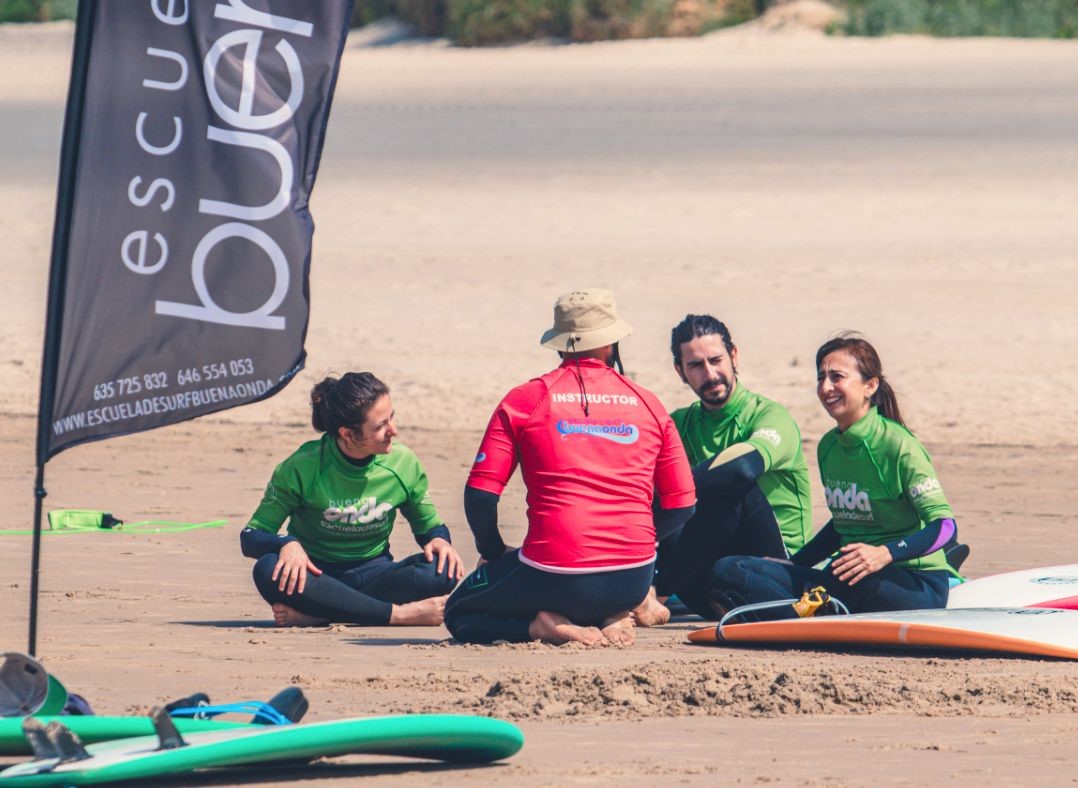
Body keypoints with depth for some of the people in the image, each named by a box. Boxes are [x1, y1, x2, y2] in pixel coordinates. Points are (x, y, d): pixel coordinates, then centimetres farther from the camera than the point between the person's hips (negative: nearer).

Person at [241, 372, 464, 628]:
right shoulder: (304, 467, -12)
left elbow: (429, 526, 11)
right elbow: (251, 537, -9)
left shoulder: (403, 463, -4)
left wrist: (439, 539, -14)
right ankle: (399, 613, -35)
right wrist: (288, 544, -31)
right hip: (317, 576, -2)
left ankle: (316, 614, -33)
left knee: (443, 570, -28)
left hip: (373, 575, 2)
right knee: (269, 570, -37)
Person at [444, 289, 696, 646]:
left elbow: (480, 494, -4)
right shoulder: (648, 404, 8)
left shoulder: (525, 400, 1)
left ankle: (548, 625, -7)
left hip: (557, 575, -3)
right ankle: (612, 619, 4)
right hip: (633, 581, 3)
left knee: (459, 614, 21)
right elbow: (681, 505, 9)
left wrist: (493, 551, 14)